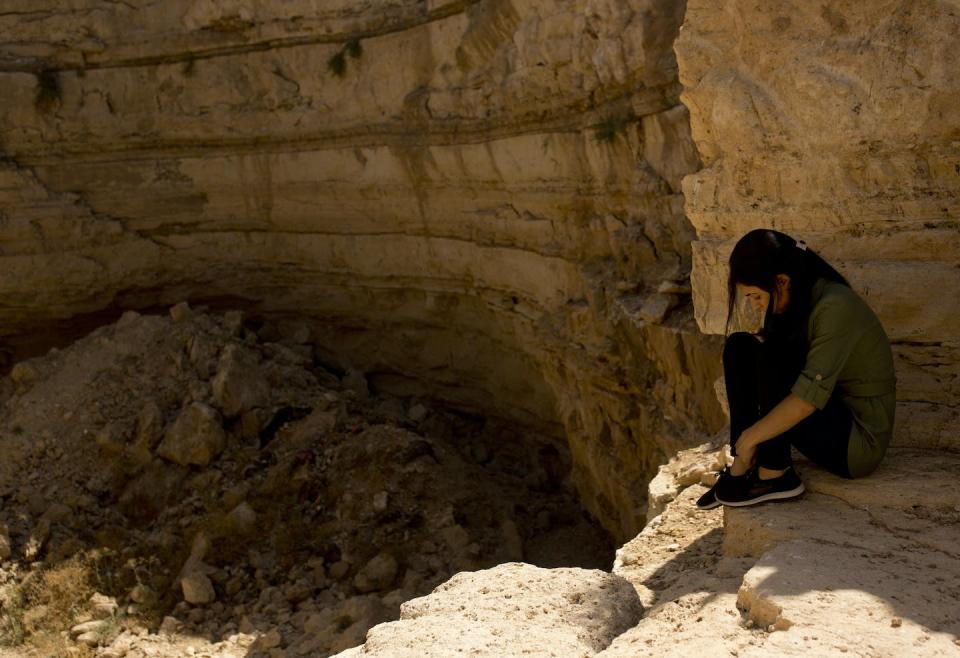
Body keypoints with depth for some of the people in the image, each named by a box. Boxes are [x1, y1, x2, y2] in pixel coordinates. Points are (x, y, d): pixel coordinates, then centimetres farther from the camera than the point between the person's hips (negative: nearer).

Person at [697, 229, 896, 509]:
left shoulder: (835, 307, -24)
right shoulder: (797, 302, 3)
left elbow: (809, 398, -30)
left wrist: (750, 436, -22)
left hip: (859, 441, -9)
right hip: (825, 414, 9)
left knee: (772, 356, -27)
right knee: (740, 347, -3)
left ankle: (774, 475, -17)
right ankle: (743, 466, -7)